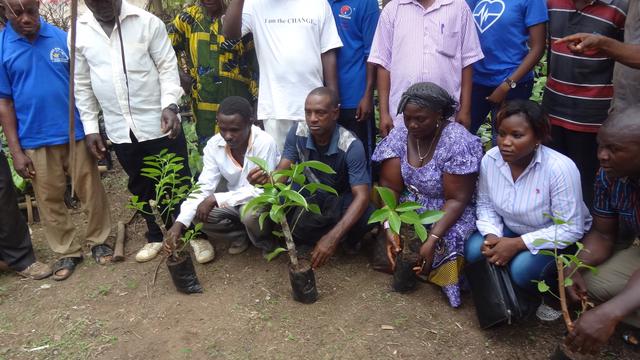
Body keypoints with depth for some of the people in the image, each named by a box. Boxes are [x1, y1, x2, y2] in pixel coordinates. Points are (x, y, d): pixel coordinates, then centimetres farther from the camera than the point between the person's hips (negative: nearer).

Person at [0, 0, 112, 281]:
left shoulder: (62, 38, -3)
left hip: (76, 132, 0)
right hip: (35, 140, 0)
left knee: (91, 191, 8)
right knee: (49, 200, 11)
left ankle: (98, 241, 28)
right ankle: (67, 251, 27)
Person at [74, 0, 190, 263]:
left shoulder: (147, 22, -6)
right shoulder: (78, 32, 2)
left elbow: (168, 67, -6)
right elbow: (82, 84, 8)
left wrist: (170, 104, -20)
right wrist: (90, 127, 6)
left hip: (158, 122, -3)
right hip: (119, 129, 3)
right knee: (141, 185, 16)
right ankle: (156, 236, 34)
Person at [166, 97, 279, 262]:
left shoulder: (264, 143, -28)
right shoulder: (214, 145, -13)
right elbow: (203, 188, -14)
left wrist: (215, 199, -30)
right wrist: (180, 222, -27)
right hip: (236, 203, 5)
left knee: (250, 214, -36)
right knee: (198, 214, -17)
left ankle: (265, 242, -2)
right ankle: (240, 235, 7)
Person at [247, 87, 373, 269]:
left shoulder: (351, 146, -28)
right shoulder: (297, 133, -16)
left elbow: (362, 196, -34)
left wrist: (333, 237, -47)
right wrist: (266, 179, -44)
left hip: (344, 198, -2)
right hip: (313, 196, 3)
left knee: (368, 214, -35)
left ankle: (347, 240, 2)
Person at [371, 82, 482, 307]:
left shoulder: (458, 143, -21)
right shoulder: (398, 136, -7)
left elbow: (457, 200, -20)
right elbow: (390, 188, -10)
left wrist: (432, 240, -30)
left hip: (448, 213, -3)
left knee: (443, 248, -31)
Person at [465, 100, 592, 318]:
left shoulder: (560, 168, -30)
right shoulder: (490, 159, -15)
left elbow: (570, 229, -26)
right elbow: (485, 205, -2)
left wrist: (517, 244, -31)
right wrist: (492, 235, -22)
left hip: (561, 240, -5)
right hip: (512, 230, 5)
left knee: (523, 268, -30)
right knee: (474, 250, -19)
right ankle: (508, 291, 10)